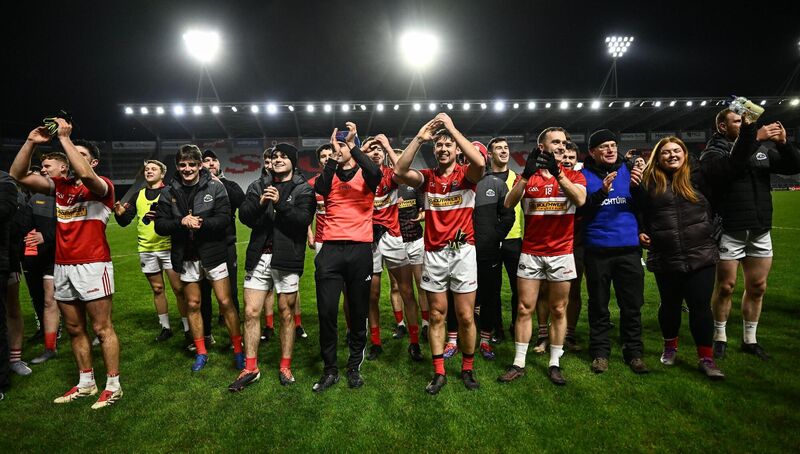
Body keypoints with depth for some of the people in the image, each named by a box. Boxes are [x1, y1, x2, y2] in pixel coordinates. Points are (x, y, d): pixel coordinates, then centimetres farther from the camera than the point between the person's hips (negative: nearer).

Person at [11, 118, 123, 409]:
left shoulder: (103, 186, -5)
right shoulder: (60, 185, 12)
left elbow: (85, 175, -27)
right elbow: (18, 175, 6)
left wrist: (65, 137, -20)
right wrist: (31, 142, -5)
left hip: (93, 265, -7)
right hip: (62, 267, 7)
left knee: (102, 328, -1)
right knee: (74, 330, 14)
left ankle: (113, 386, 9)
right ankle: (85, 383, 27)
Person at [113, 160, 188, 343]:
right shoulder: (138, 195, 12)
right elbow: (125, 222, 12)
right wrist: (120, 214, -9)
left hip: (169, 247, -4)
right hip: (146, 250, 5)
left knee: (179, 288, -5)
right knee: (157, 289, 12)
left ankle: (188, 328, 4)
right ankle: (165, 327, 24)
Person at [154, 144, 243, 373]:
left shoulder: (215, 187, -5)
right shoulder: (169, 192, 2)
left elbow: (224, 218, -11)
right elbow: (160, 225, -3)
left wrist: (201, 223, -27)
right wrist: (181, 222, -21)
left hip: (213, 253, -3)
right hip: (187, 257, 3)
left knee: (225, 303, 0)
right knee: (192, 305, 12)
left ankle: (238, 350, 14)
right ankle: (201, 352, 27)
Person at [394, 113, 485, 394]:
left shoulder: (466, 175, 1)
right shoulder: (426, 178, 7)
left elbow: (479, 162, -23)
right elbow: (399, 171, -12)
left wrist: (452, 128, -18)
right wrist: (419, 138, -16)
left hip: (463, 251, -2)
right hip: (434, 253, 2)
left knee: (465, 316, 3)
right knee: (437, 315, 8)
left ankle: (468, 369, 23)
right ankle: (439, 373, 19)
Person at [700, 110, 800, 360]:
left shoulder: (763, 148, 9)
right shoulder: (713, 152, -5)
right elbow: (729, 167, -25)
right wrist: (754, 139, -27)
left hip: (760, 231, 5)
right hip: (729, 231, -4)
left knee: (757, 287, 11)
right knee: (725, 286, 4)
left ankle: (750, 339, 26)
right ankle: (720, 337, 20)